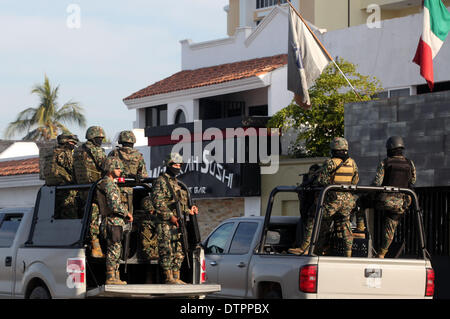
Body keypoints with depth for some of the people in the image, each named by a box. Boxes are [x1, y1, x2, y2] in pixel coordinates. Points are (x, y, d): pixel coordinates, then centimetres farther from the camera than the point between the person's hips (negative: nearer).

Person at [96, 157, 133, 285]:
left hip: (115, 222, 10)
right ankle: (111, 278, -7)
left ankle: (115, 277, 16)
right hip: (114, 222, -10)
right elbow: (115, 205, -22)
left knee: (115, 250, 13)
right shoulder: (109, 184, -14)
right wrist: (127, 213, -9)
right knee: (113, 250, -8)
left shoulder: (110, 183, 19)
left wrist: (125, 214, 17)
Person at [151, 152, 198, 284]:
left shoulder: (176, 183, 22)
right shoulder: (161, 181, -6)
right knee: (167, 251, -8)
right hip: (165, 224, -9)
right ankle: (169, 277, -8)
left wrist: (189, 211, 12)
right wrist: (170, 216, -18)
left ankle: (176, 277, 12)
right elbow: (157, 202, -16)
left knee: (178, 252, 8)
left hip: (177, 224, 9)